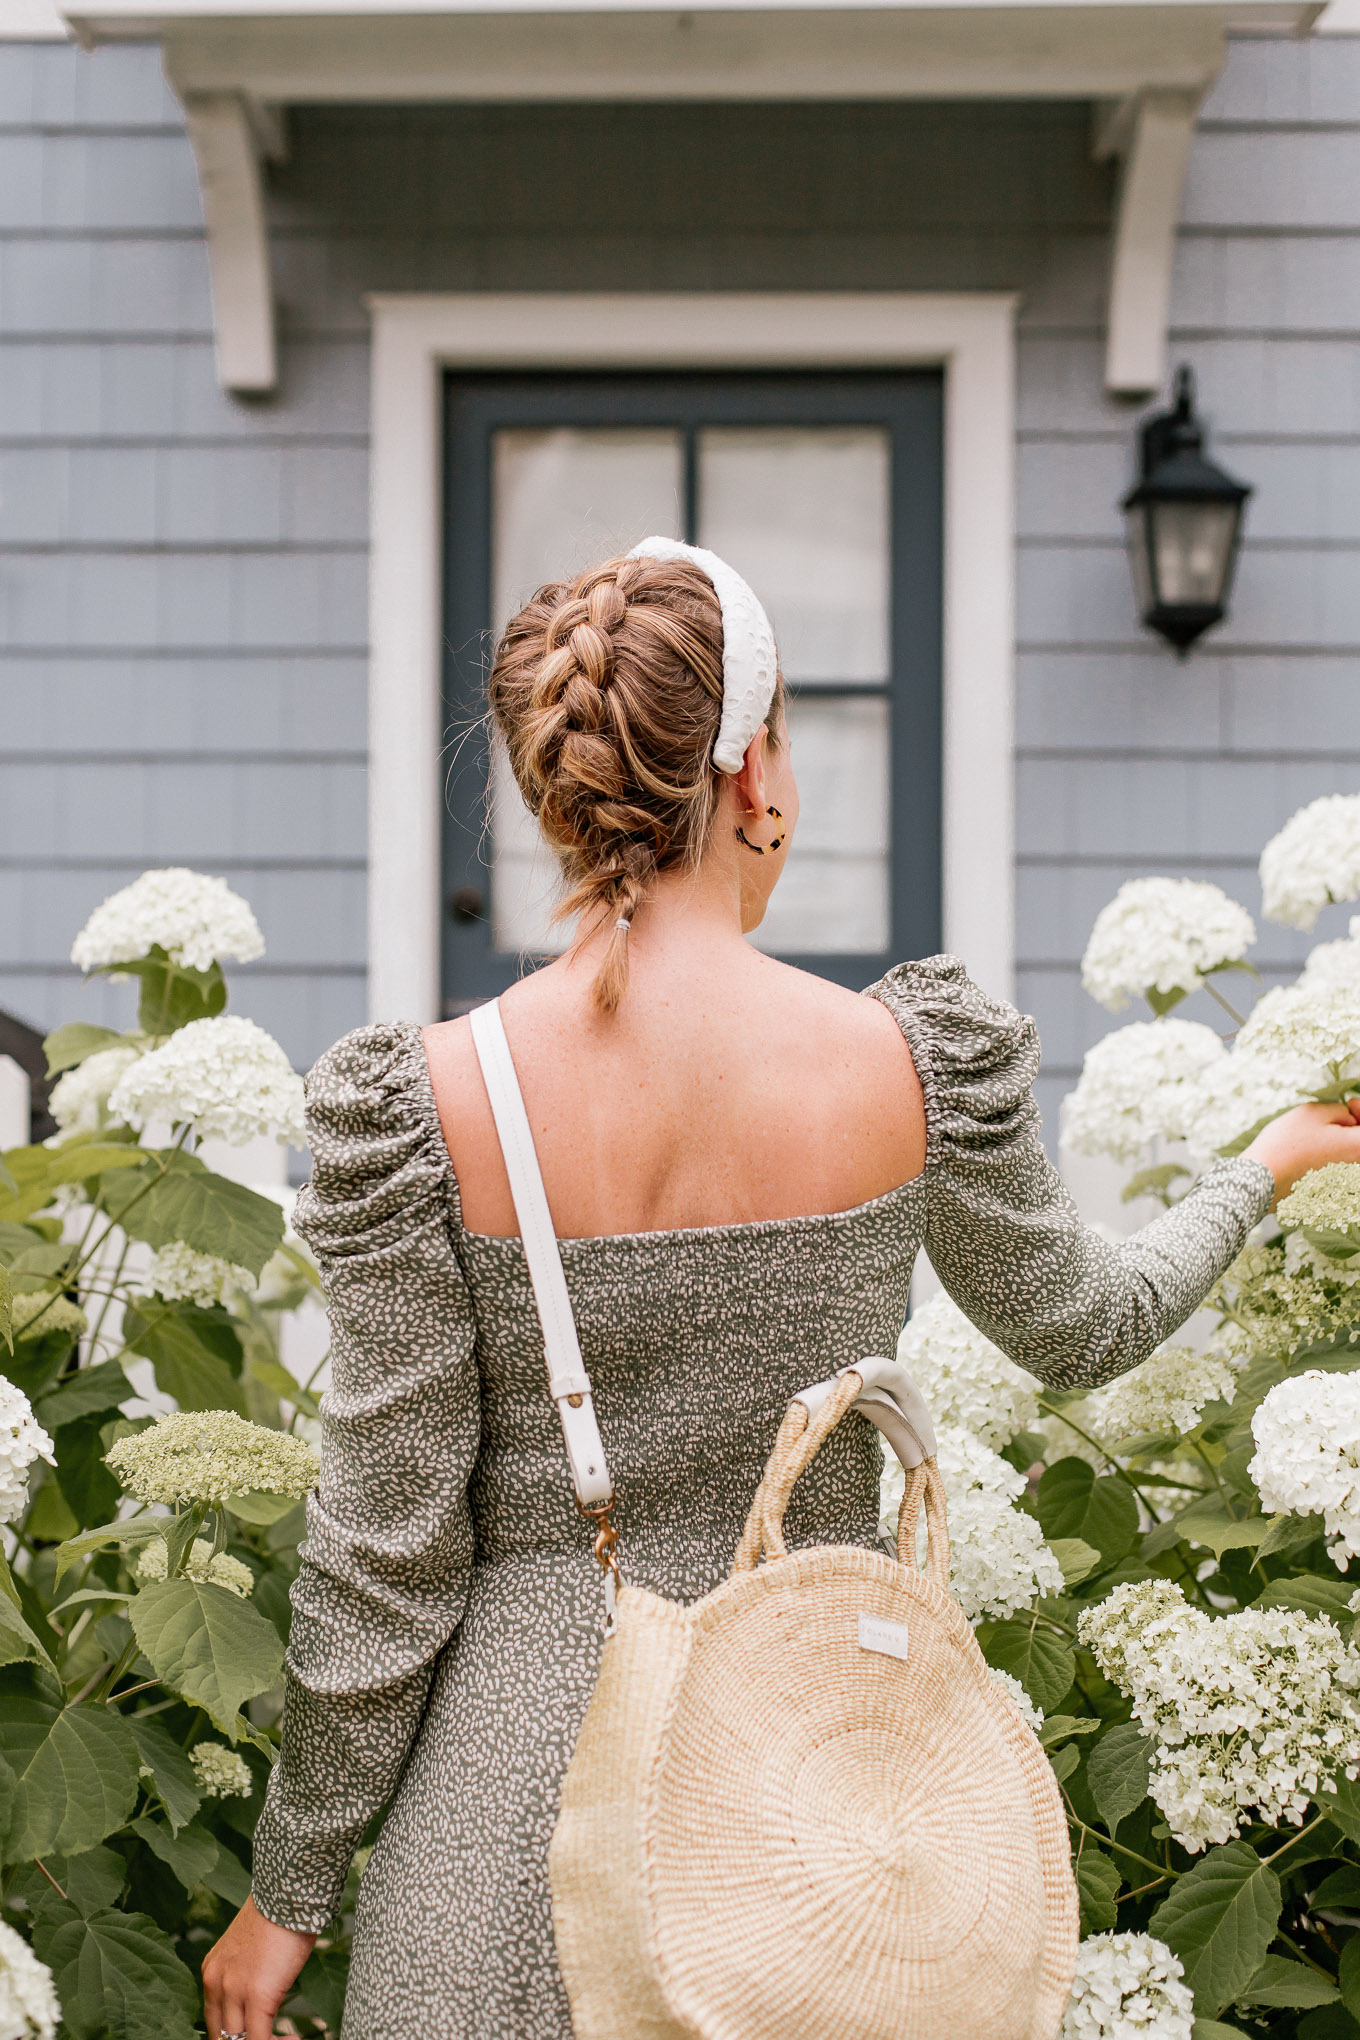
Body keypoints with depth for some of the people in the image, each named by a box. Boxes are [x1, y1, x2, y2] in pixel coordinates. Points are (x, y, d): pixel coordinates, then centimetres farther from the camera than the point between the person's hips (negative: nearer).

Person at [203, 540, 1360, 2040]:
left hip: (526, 1748, -1)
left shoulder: (421, 1110, -15)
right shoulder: (923, 1064, -10)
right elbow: (1082, 1327, 10)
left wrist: (287, 1891, 5)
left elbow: (382, 1562, -9)